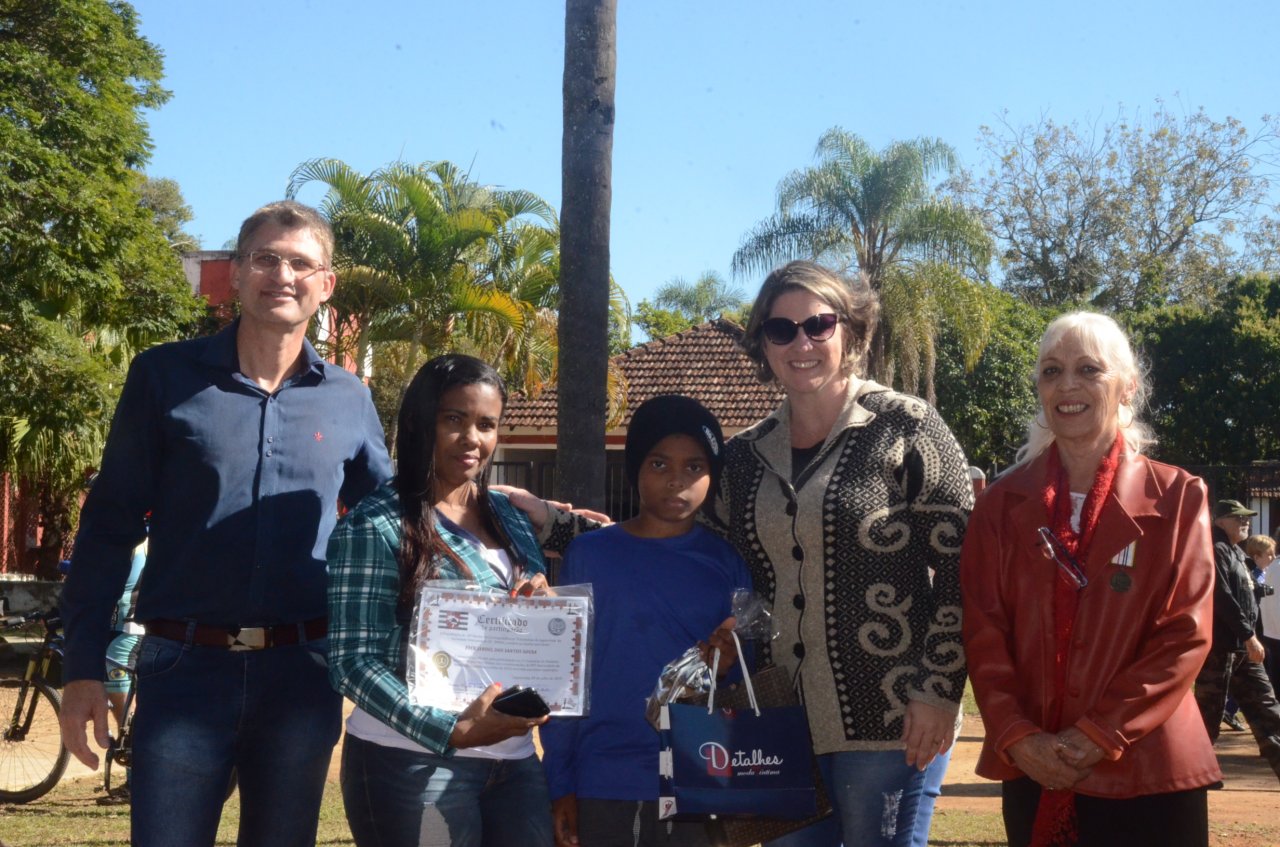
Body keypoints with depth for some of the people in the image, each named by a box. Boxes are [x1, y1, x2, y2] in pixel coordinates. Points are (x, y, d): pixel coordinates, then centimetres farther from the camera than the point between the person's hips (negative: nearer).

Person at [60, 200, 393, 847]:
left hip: (301, 676, 2)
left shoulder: (348, 400, 7)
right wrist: (83, 668, -3)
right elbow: (110, 525, 2)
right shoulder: (166, 376, 1)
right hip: (185, 668, -2)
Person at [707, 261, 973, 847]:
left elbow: (961, 568, -7)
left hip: (890, 718, -5)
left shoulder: (905, 428, -4)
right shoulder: (744, 456, 10)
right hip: (779, 721, 5)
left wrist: (938, 692, -13)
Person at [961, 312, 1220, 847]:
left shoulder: (1177, 499, 0)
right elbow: (983, 632, 2)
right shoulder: (1002, 504, 6)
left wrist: (1099, 736, -13)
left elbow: (1186, 634, -6)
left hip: (1145, 771, -2)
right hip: (1034, 772, 2)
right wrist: (1017, 737, -12)